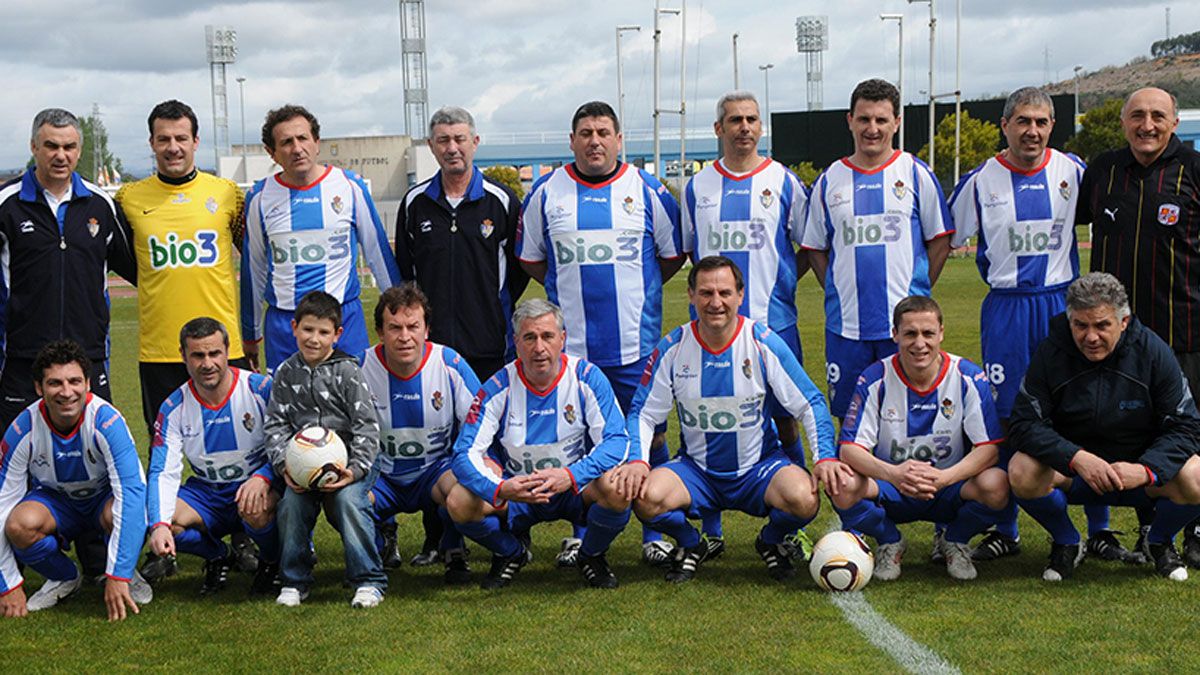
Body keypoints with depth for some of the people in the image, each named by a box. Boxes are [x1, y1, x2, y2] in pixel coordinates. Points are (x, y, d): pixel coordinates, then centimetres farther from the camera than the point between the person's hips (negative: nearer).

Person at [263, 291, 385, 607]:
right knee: (290, 504, -19)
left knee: (349, 500, -28)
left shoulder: (347, 372, -5)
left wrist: (355, 469, -18)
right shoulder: (286, 373, 6)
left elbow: (367, 425, -7)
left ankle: (369, 581, -14)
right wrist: (284, 465, -9)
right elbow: (276, 424, 7)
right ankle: (294, 581, 2)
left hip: (349, 460, -3)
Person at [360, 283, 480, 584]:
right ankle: (380, 539, 10)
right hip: (381, 476, 1)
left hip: (436, 469, -1)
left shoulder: (450, 364, -12)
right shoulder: (360, 369, -11)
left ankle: (453, 549, 2)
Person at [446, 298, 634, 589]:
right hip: (516, 492, 1)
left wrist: (571, 476, -36)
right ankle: (512, 552, 8)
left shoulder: (586, 377, -12)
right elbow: (465, 454, -16)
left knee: (617, 489, -33)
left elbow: (616, 441, -18)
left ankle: (592, 555, 2)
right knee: (459, 503, -26)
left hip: (577, 491, -1)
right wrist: (499, 490, -37)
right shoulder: (498, 388, -11)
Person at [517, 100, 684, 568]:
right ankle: (582, 532, 20)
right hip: (570, 344, 1)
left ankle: (655, 533, 12)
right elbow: (529, 258, 16)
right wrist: (573, 289, 9)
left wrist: (635, 288, 7)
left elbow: (673, 255, 12)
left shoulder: (647, 191, 3)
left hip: (636, 341, -1)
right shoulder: (546, 192, 6)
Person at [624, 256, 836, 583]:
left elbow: (811, 405, -4)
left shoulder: (764, 342, -9)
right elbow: (643, 413, 2)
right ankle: (689, 545, 7)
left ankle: (771, 541, 8)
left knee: (803, 498, -31)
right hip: (695, 470, 1)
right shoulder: (673, 348, -5)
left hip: (759, 468, -1)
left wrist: (826, 459, -19)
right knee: (645, 496, -29)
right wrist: (636, 461, -16)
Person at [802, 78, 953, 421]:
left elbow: (940, 240, 6)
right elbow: (815, 248, 14)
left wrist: (915, 294, 1)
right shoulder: (830, 180, 8)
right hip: (845, 323, 2)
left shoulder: (916, 174, 3)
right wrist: (838, 292, 3)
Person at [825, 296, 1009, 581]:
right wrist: (892, 473, -36)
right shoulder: (876, 379, -11)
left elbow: (989, 447, -14)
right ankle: (889, 543, 3)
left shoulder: (969, 378, -10)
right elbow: (850, 448, -15)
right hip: (890, 493, 0)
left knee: (996, 485, -32)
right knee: (843, 486, -32)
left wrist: (944, 477, -33)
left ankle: (955, 543, 4)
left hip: (950, 487, 0)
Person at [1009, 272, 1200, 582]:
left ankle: (1161, 541, 7)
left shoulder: (1153, 352, -12)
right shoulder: (1051, 353, -13)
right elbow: (1024, 424, -16)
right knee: (1023, 472, -30)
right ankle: (1066, 543, 2)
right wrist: (1076, 458, -32)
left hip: (1139, 467, 0)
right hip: (1071, 472, 0)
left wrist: (1145, 470, -29)